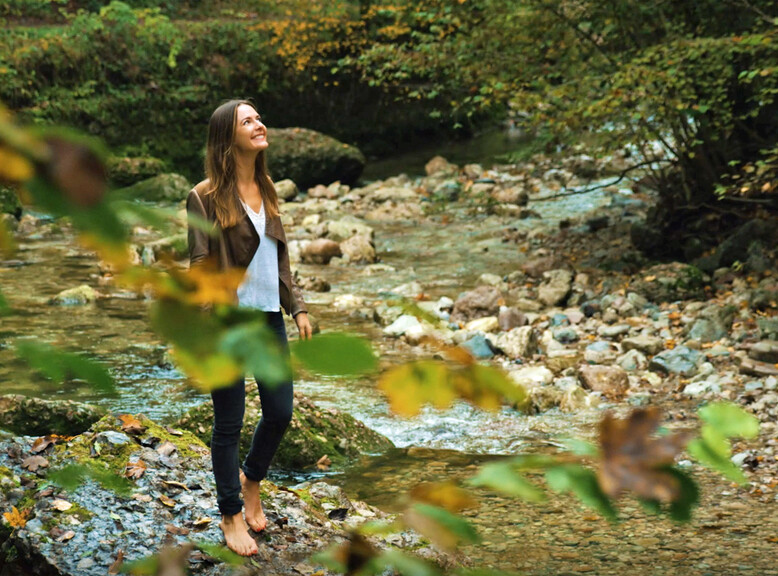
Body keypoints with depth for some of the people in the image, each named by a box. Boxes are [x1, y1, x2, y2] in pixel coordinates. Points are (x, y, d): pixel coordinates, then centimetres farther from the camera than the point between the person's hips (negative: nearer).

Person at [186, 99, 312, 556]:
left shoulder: (267, 191, 10)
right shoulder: (205, 197, -10)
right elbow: (200, 266, -11)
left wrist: (298, 307, 11)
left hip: (269, 317, 6)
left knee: (280, 412, 10)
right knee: (229, 423, 5)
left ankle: (251, 478, 39)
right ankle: (232, 516, 20)